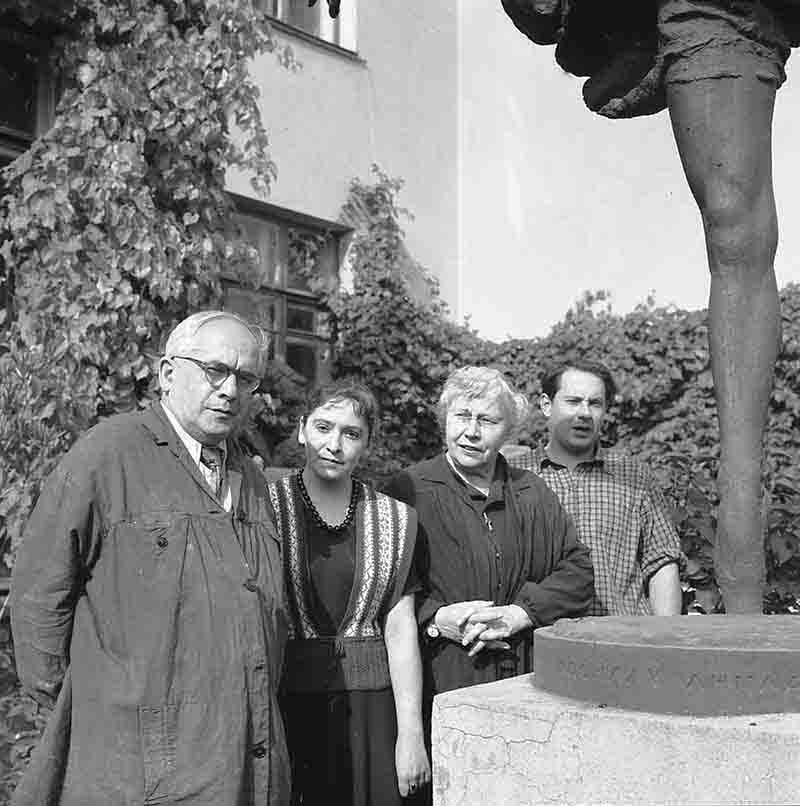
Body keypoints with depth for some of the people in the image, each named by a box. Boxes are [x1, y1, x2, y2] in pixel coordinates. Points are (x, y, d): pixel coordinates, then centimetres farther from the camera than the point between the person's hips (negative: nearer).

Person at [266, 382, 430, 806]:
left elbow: (401, 630, 2)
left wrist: (411, 733, -2)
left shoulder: (393, 520, 5)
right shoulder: (267, 505, -3)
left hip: (368, 706, 2)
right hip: (281, 701, -2)